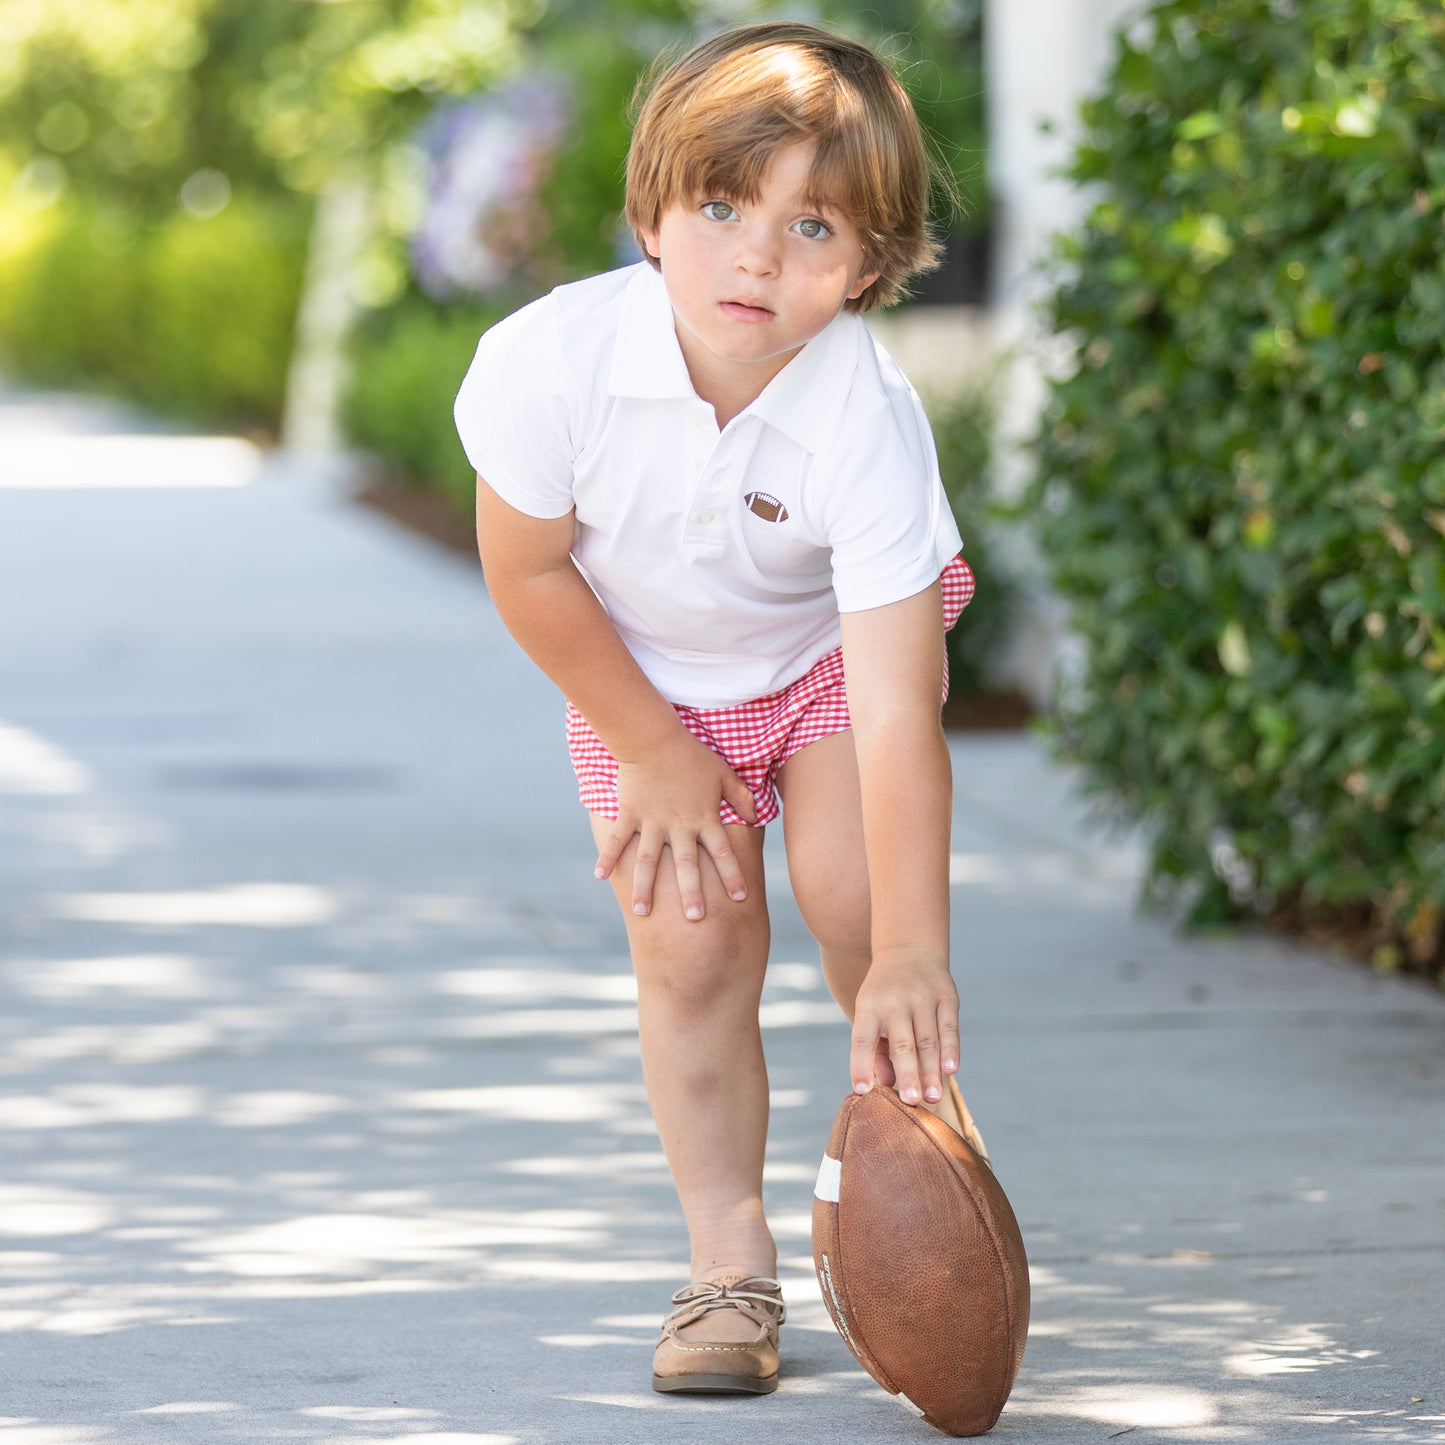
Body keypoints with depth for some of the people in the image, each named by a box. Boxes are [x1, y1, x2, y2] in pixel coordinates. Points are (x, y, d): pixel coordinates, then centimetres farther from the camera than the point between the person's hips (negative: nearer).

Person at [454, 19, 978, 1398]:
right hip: (639, 665, 1)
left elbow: (894, 714, -40)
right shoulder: (554, 361, -34)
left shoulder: (868, 423, -37)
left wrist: (911, 957, -46)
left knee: (849, 892, -18)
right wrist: (652, 753, -10)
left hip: (828, 648, -1)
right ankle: (730, 1261, 7)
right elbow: (527, 572, -15)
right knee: (690, 943, -5)